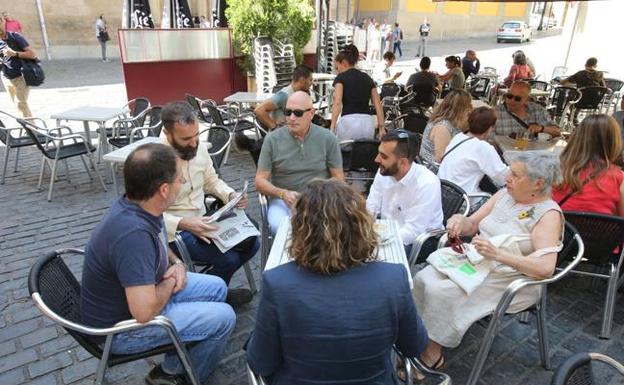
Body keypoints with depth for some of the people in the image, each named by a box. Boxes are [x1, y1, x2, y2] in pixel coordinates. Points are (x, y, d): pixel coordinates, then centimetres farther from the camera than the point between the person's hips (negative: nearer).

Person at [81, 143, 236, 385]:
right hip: (121, 327, -8)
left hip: (140, 291, 9)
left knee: (216, 287, 11)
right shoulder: (133, 233, -37)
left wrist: (176, 264, -7)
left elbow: (159, 248, 13)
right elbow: (144, 311, -37)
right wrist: (172, 282, -18)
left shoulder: (139, 206, -9)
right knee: (223, 318, -8)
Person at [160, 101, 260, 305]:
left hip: (203, 219, 7)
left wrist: (230, 195, -9)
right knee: (229, 258, -20)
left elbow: (211, 180, 10)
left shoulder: (200, 147, -4)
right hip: (175, 231, -7)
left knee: (251, 243, -2)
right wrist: (183, 224, -34)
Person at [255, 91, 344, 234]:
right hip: (282, 199, 0)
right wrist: (283, 193, -18)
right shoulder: (272, 139, 1)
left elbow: (338, 178, 5)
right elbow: (260, 181, 1)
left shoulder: (328, 138, 2)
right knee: (278, 226, -32)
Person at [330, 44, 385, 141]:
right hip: (367, 122, 5)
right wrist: (381, 126, 9)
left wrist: (332, 126, -15)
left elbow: (337, 103, -11)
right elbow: (378, 104, 10)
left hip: (348, 121, -5)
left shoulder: (341, 78, 4)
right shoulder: (367, 78, 18)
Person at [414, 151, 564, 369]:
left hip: (510, 281, -7)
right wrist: (459, 220, -14)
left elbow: (546, 267, -25)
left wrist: (497, 254, -35)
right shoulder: (504, 195, 5)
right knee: (423, 279, -13)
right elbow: (472, 225, 10)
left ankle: (432, 354, -4)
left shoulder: (549, 214, -14)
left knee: (442, 292, -24)